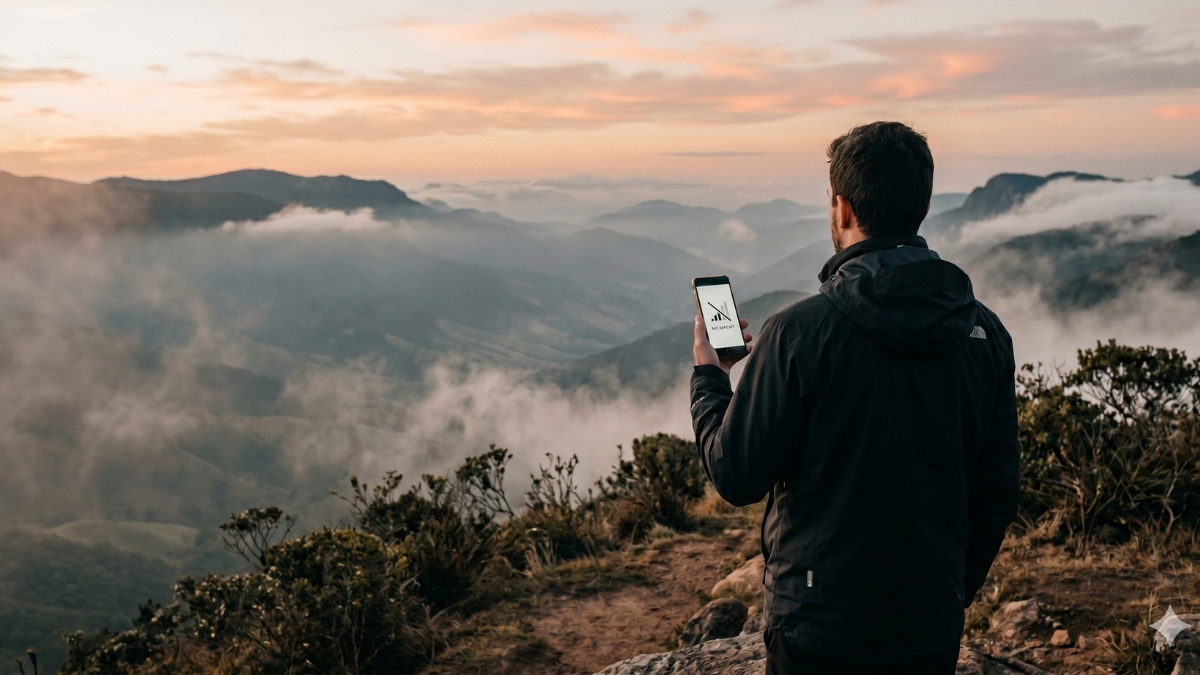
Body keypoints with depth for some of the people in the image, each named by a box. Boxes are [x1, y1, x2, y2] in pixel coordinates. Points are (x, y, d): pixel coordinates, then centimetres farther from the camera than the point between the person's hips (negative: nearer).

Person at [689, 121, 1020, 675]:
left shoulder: (801, 331, -19)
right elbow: (998, 491, 4)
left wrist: (708, 376, 3)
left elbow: (737, 478, -13)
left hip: (822, 630, -4)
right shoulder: (985, 332, -3)